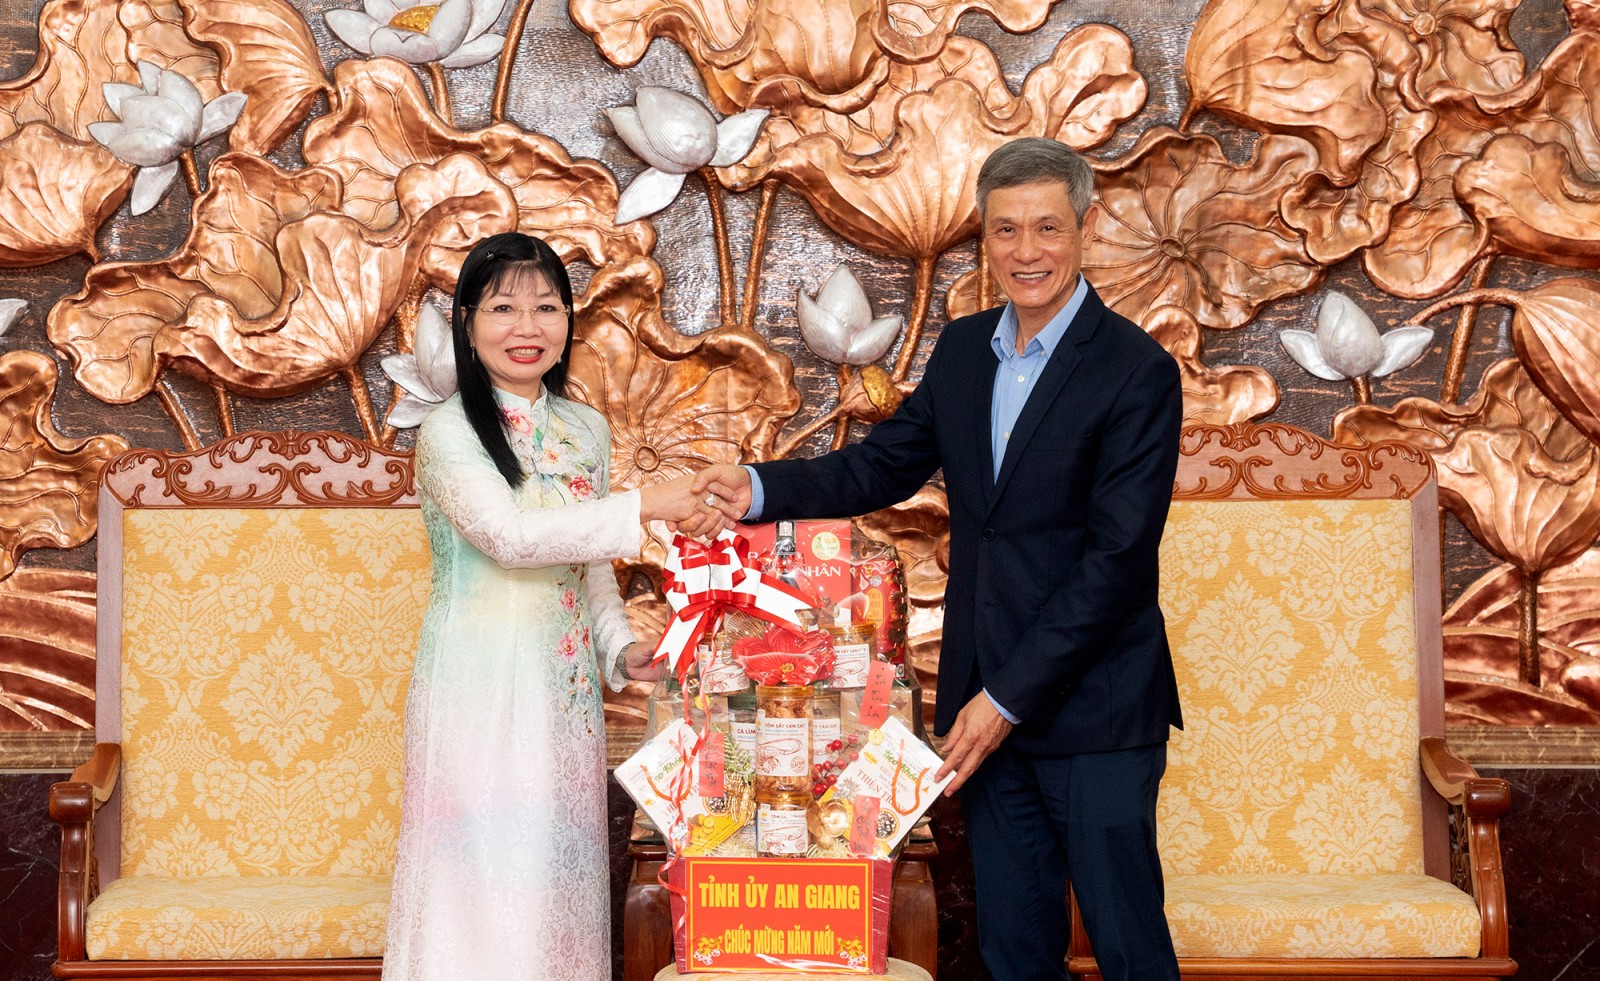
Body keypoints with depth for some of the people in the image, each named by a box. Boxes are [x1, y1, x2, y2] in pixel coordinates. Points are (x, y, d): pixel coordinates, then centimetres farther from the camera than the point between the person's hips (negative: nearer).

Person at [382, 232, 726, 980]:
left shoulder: (586, 431, 9)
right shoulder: (449, 433, -9)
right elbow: (510, 537, -21)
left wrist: (619, 646, 1)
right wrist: (643, 508, -23)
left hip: (563, 680, 5)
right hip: (479, 682, -5)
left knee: (558, 856, 10)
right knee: (483, 863, -2)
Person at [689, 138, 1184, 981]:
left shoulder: (1137, 372, -12)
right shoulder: (962, 349, 9)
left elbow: (1116, 560, -16)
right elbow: (885, 464, 14)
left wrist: (1010, 696, -17)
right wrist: (761, 489, -5)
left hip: (1093, 712, -6)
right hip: (987, 703, 6)